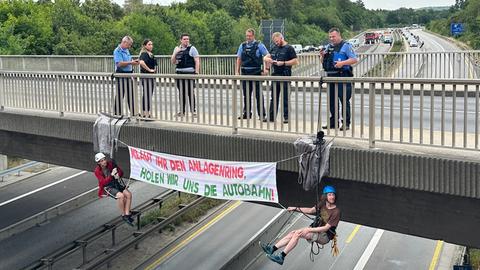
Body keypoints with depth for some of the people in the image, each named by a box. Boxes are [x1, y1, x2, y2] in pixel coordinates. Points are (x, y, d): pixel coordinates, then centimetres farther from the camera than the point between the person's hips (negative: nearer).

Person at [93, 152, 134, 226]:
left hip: (115, 183, 5)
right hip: (107, 187, -5)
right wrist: (111, 175, -36)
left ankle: (127, 214, -12)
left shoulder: (111, 163, -4)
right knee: (121, 196, -30)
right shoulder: (97, 171, -14)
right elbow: (104, 182, -25)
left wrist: (118, 175, -22)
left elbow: (121, 172, 2)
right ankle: (123, 215, -14)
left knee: (128, 194, -18)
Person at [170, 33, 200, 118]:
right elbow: (173, 62, 14)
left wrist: (196, 72, -14)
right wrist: (175, 53, -3)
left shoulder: (192, 49, 0)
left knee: (190, 92, -4)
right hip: (179, 73, 5)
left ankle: (193, 111, 3)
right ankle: (182, 111, 17)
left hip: (189, 72, -5)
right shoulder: (177, 48, 14)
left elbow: (197, 61, -5)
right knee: (181, 92, 9)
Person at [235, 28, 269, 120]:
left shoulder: (259, 45, -2)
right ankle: (246, 113, 20)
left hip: (256, 72, -4)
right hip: (245, 72, 4)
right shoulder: (242, 46, 11)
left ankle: (261, 114, 3)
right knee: (246, 94, 10)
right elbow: (239, 59, 14)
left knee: (258, 94, -2)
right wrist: (237, 71, 8)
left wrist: (266, 69, -10)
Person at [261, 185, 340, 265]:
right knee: (292, 233, -10)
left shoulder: (336, 212, -18)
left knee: (297, 233, -23)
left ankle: (281, 256, -23)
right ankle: (272, 249, -9)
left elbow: (326, 228, -20)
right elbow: (310, 210, 18)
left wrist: (309, 230, -22)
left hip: (325, 236, -7)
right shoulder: (322, 205, 3)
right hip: (316, 229, 7)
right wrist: (295, 208, 9)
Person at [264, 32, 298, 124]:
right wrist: (268, 59, 0)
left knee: (285, 98, -2)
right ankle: (272, 116, 17)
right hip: (275, 75, 7)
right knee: (274, 97, 11)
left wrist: (283, 63, -16)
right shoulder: (275, 48, 16)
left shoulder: (289, 48, -5)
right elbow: (266, 57, 24)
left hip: (285, 75, -7)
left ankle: (286, 117, 5)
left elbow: (295, 61, -11)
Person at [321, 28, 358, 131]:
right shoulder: (328, 47, 17)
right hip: (330, 76, 7)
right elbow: (324, 62, 22)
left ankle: (346, 123, 0)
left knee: (344, 100, -4)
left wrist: (342, 63, -22)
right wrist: (323, 56, 1)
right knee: (332, 100, 11)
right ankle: (333, 122, 20)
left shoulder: (346, 46, -2)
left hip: (342, 76, -7)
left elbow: (354, 59, -9)